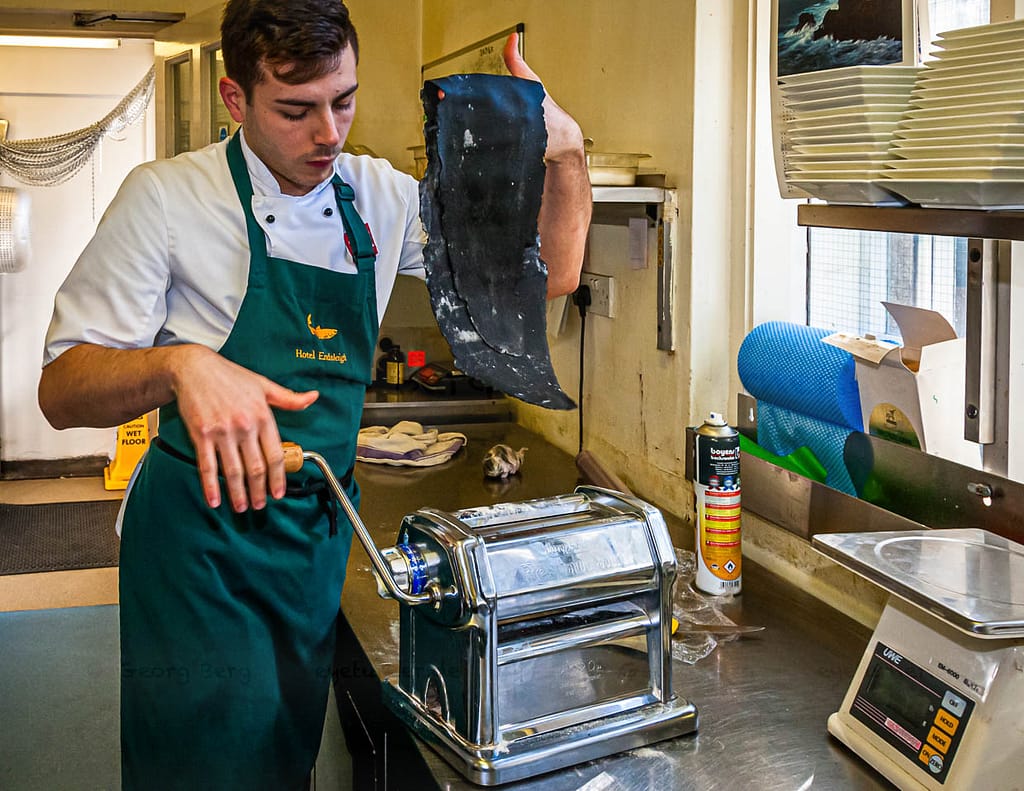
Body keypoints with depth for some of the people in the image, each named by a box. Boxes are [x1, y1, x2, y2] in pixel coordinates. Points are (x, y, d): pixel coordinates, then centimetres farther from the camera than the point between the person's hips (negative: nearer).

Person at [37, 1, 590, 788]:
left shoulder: (379, 198, 4)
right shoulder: (168, 198, -10)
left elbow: (551, 273, 4)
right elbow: (61, 390, -13)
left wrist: (567, 154, -14)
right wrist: (179, 365, -34)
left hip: (321, 530, 5)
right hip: (205, 530, -4)